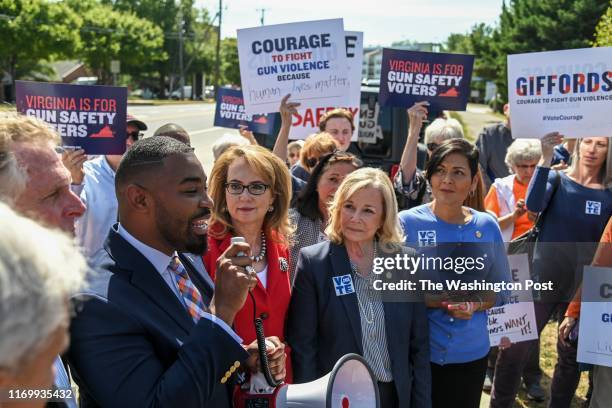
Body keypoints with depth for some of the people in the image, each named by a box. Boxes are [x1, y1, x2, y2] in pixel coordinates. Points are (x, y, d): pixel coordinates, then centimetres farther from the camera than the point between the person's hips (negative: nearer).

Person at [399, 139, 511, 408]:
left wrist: (474, 303, -13)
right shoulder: (407, 222, -8)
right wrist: (431, 300, -21)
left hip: (471, 354, 3)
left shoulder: (487, 226, 1)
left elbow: (501, 289, 7)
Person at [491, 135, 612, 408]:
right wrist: (546, 159, -31)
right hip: (543, 279, -1)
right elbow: (534, 205, -24)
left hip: (584, 286, 2)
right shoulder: (557, 179, -2)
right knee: (514, 349, -4)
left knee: (571, 356, 13)